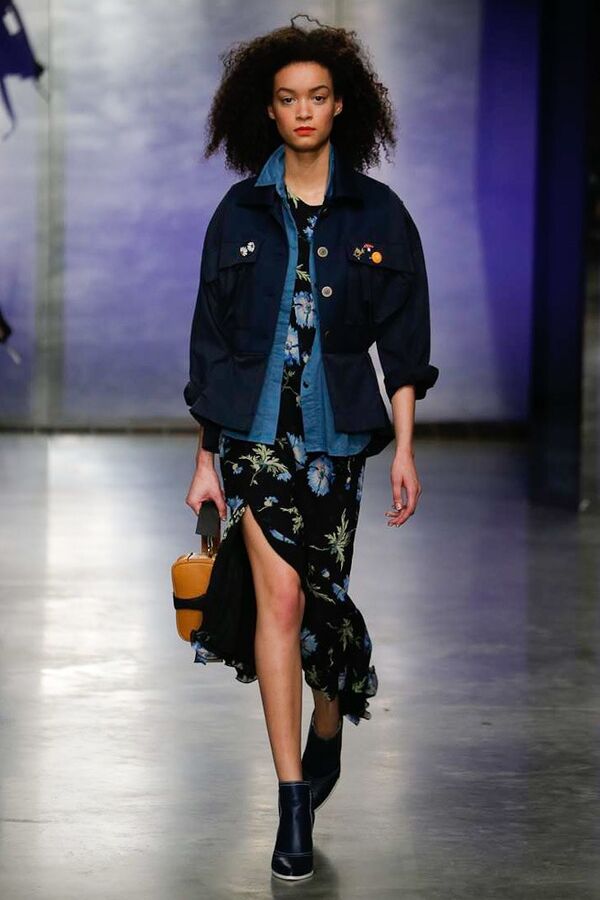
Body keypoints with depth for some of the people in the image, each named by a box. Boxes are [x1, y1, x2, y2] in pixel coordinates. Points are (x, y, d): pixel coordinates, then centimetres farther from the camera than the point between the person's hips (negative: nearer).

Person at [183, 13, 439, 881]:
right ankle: (295, 802, -6)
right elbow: (210, 339, 7)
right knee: (279, 592, -10)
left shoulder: (379, 213, 3)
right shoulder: (241, 212, 5)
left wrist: (404, 449, -2)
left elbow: (403, 341, 4)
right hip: (255, 426, 0)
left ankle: (328, 733, 35)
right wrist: (205, 454, 5)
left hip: (339, 429, 0)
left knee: (321, 595, 5)